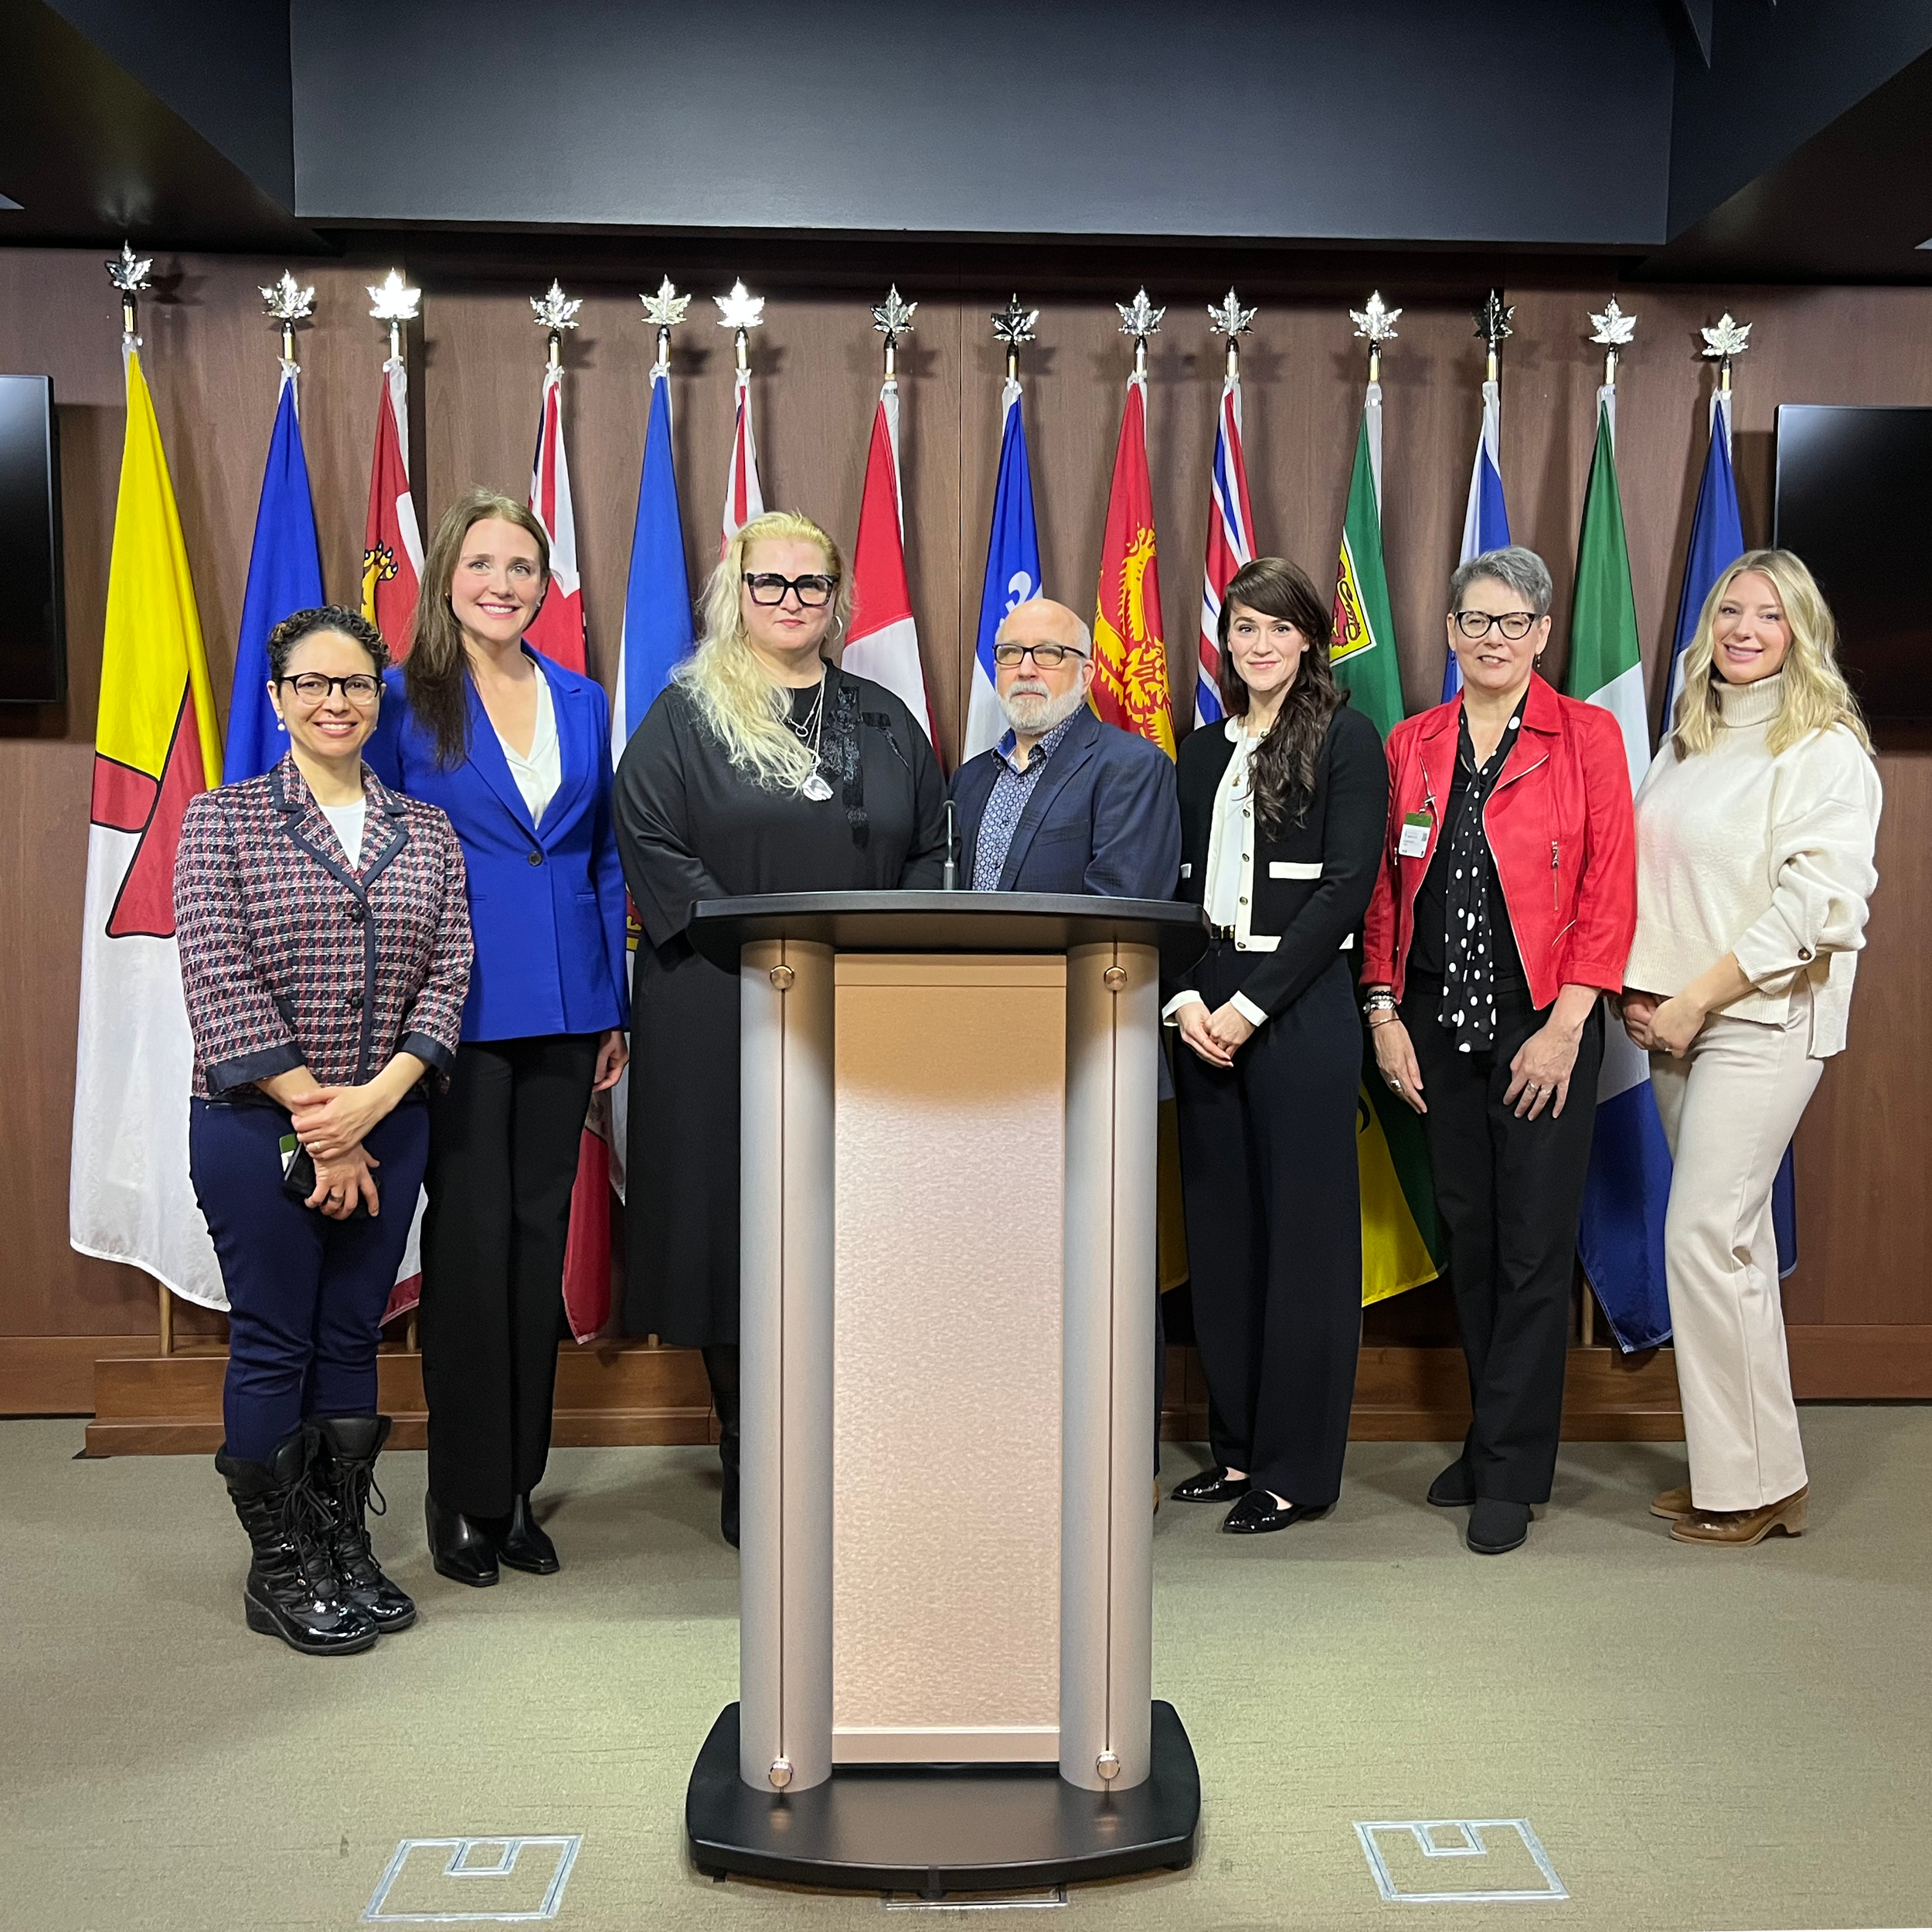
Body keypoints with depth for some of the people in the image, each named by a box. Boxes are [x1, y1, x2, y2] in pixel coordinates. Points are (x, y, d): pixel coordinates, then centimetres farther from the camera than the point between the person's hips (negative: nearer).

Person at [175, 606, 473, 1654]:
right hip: (256, 1125, -3)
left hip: (387, 1125, 3)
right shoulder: (221, 822, -1)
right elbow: (220, 987, -9)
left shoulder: (428, 833, 8)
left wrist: (374, 1099, -13)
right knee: (273, 1342, 4)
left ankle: (346, 1549, 25)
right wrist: (316, 1119, -14)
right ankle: (279, 1568, 19)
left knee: (352, 1339, 11)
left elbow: (448, 977, 1)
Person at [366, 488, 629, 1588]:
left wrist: (615, 1012, 10)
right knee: (471, 1239, -1)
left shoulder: (584, 703, 12)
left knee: (541, 1237, 8)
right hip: (457, 1008, -4)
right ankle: (463, 1495, 13)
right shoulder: (407, 703, 0)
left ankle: (519, 1488, 20)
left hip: (562, 1010, 4)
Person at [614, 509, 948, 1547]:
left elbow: (931, 850, 13)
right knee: (739, 1228, 0)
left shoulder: (883, 720, 16)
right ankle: (753, 1485, 12)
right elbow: (652, 848, -6)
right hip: (726, 1022, -3)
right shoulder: (686, 715, 4)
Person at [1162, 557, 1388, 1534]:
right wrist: (1185, 999, -3)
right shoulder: (1204, 753, 16)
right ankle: (1237, 1445, 20)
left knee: (1302, 1230, -1)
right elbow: (1180, 889, 13)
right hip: (1205, 1008, 6)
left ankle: (1297, 1466, 9)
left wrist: (1252, 1004, -13)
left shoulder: (1345, 739, -1)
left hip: (1301, 1007, -6)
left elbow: (1347, 886, -9)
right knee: (1220, 1230, 8)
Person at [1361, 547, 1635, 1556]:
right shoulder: (1410, 745, 10)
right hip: (1437, 1023, 4)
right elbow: (1383, 888, 10)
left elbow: (1610, 886, -5)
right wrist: (1384, 1013, 1)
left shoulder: (1587, 736, 0)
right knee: (1466, 1236, 11)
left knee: (1534, 1245, -2)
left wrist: (1566, 1024, -12)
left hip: (1541, 1022, -3)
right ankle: (1489, 1440, 25)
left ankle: (1509, 1473, 8)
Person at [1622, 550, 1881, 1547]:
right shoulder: (1687, 740, 16)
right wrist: (1641, 990, 3)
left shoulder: (1825, 748, -6)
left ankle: (1754, 1483, 3)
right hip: (1674, 1018, 7)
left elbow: (1815, 897, -15)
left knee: (1705, 1235, -10)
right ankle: (1736, 1467, 19)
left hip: (1763, 1018, -7)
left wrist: (1696, 1001, -16)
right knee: (1732, 1238, 11)